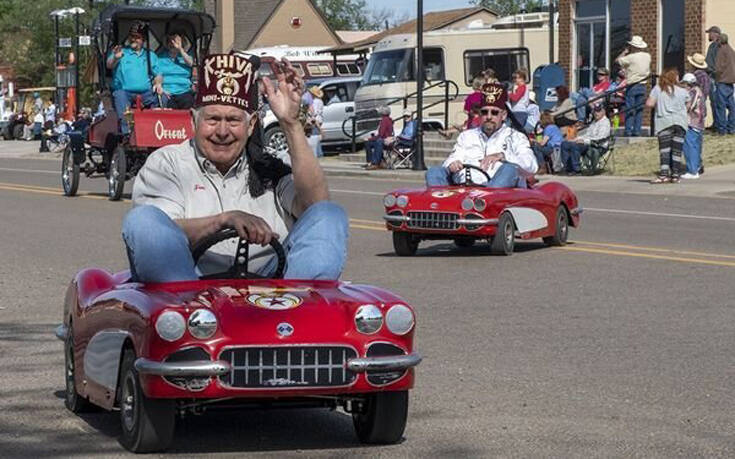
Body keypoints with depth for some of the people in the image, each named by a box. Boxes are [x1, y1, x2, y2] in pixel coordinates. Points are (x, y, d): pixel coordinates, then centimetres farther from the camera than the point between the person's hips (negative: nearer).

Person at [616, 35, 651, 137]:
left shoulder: (631, 57, -14)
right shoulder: (647, 56, 4)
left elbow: (617, 60, -6)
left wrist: (625, 51, 5)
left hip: (632, 86, -5)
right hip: (642, 85, 5)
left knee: (629, 110, -2)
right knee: (639, 110, 8)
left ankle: (628, 132, -4)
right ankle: (637, 131, 8)